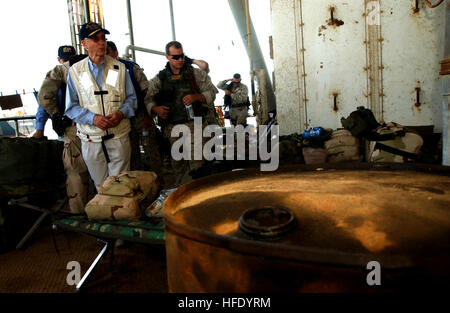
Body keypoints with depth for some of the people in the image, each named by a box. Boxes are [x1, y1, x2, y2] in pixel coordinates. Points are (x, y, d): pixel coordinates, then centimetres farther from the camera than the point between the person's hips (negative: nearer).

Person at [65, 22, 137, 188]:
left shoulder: (120, 68, 6)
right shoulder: (75, 71, 3)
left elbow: (131, 98, 8)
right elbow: (71, 107, 2)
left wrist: (121, 113, -13)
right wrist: (93, 118, -16)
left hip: (119, 137, 0)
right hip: (91, 140, 0)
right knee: (100, 186, 10)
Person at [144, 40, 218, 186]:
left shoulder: (196, 73, 7)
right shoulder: (159, 78, 11)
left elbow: (211, 92, 3)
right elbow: (148, 99, 12)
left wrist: (196, 97, -15)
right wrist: (155, 108, -10)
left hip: (194, 124, -2)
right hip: (172, 127, 3)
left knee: (196, 162, -11)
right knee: (177, 163, 11)